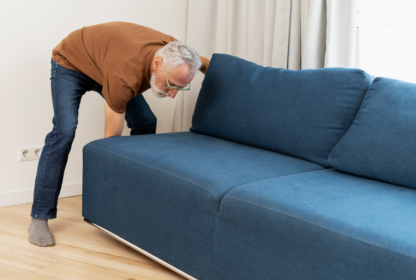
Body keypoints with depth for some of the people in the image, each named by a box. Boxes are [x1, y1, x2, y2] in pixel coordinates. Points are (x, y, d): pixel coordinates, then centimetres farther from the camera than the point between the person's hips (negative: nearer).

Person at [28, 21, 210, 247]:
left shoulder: (176, 54, -25)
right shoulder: (125, 76, -44)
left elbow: (203, 63, 1)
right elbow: (112, 137, -35)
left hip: (103, 62, 7)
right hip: (70, 62, -7)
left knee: (145, 123, -5)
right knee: (64, 131, -24)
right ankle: (39, 218, -16)